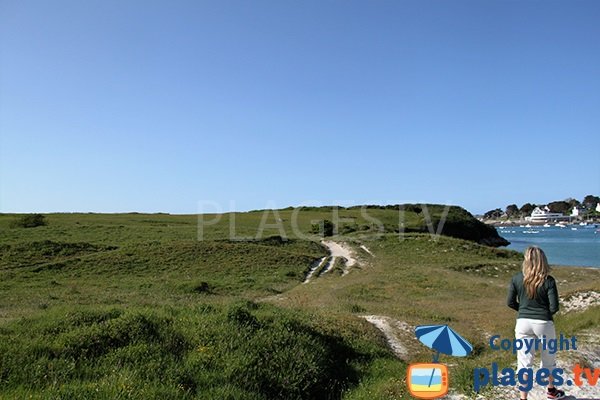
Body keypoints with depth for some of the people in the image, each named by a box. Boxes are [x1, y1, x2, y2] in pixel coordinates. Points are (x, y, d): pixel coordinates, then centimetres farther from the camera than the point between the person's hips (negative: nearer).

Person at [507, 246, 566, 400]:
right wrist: (544, 313, 9)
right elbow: (554, 307, -12)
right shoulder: (548, 281, -12)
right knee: (549, 359, 23)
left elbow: (510, 302, -1)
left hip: (523, 323, 0)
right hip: (544, 323, 0)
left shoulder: (517, 279, -7)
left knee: (524, 362, 7)